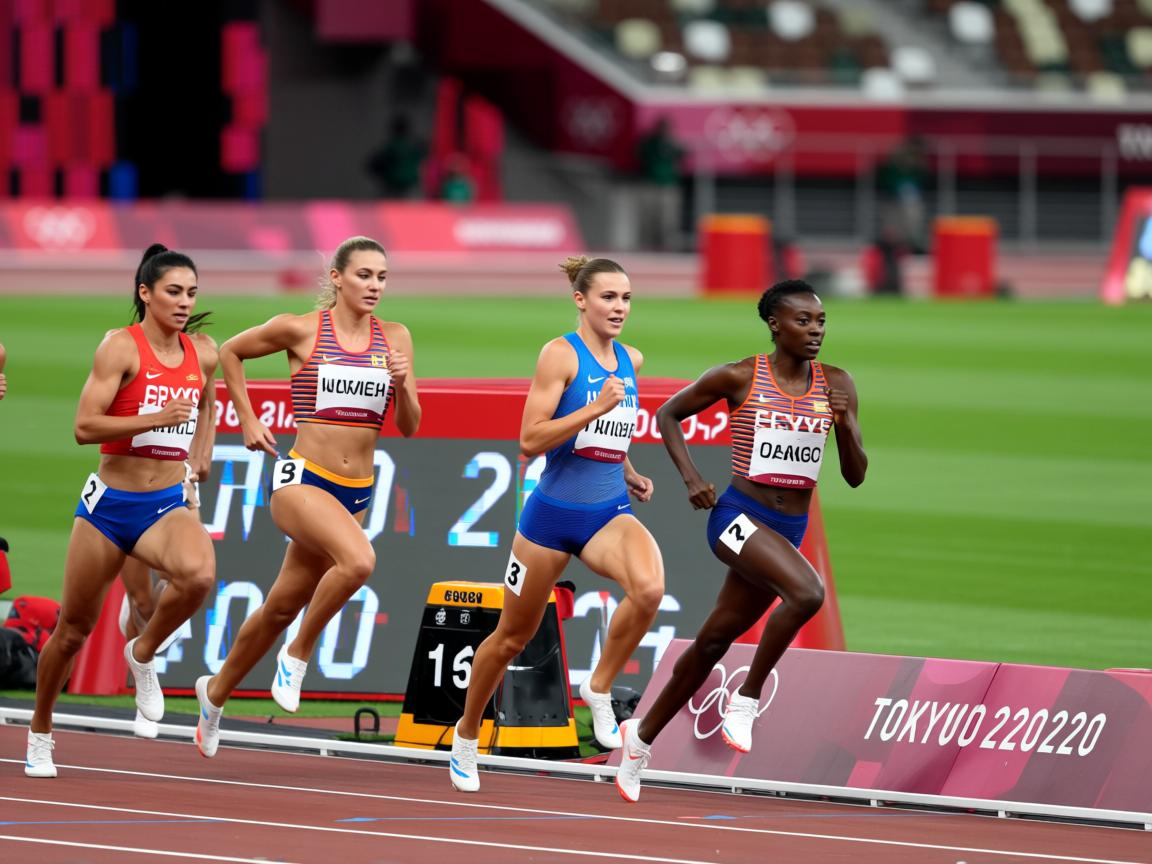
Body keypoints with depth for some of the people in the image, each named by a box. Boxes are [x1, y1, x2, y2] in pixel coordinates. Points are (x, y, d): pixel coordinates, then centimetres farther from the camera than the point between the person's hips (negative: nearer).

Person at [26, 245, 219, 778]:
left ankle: (143, 654, -4)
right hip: (109, 503, -3)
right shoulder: (121, 347, -10)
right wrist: (156, 419, -25)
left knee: (198, 573, -32)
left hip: (166, 506, 3)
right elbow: (85, 426, -17)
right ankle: (40, 733, 30)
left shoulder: (204, 354, 5)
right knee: (73, 630, 8)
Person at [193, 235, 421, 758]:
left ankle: (216, 691, 37)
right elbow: (230, 352, 11)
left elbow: (409, 427, 6)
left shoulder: (395, 339, 5)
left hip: (355, 493, 5)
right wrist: (247, 420, 5)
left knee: (283, 607, 14)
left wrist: (402, 385, -13)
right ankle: (297, 654, -11)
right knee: (359, 560, -33)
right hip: (302, 479, -5)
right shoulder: (301, 330, -5)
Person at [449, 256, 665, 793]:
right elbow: (530, 442, -18)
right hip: (553, 513, -4)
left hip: (610, 513, 4)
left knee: (648, 588, -29)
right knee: (513, 637, 10)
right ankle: (466, 733, 33)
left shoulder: (631, 361, 7)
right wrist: (595, 408, -25)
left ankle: (599, 689, -9)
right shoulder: (560, 354, -12)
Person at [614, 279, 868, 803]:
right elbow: (668, 414, 7)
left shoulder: (836, 385, 4)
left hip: (790, 529, 5)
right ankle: (746, 700, -14)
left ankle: (642, 736, 29)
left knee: (715, 640, 12)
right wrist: (690, 478, -5)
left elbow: (855, 476, 5)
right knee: (807, 592, -31)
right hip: (738, 517, -5)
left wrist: (845, 425, -13)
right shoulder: (739, 378, -6)